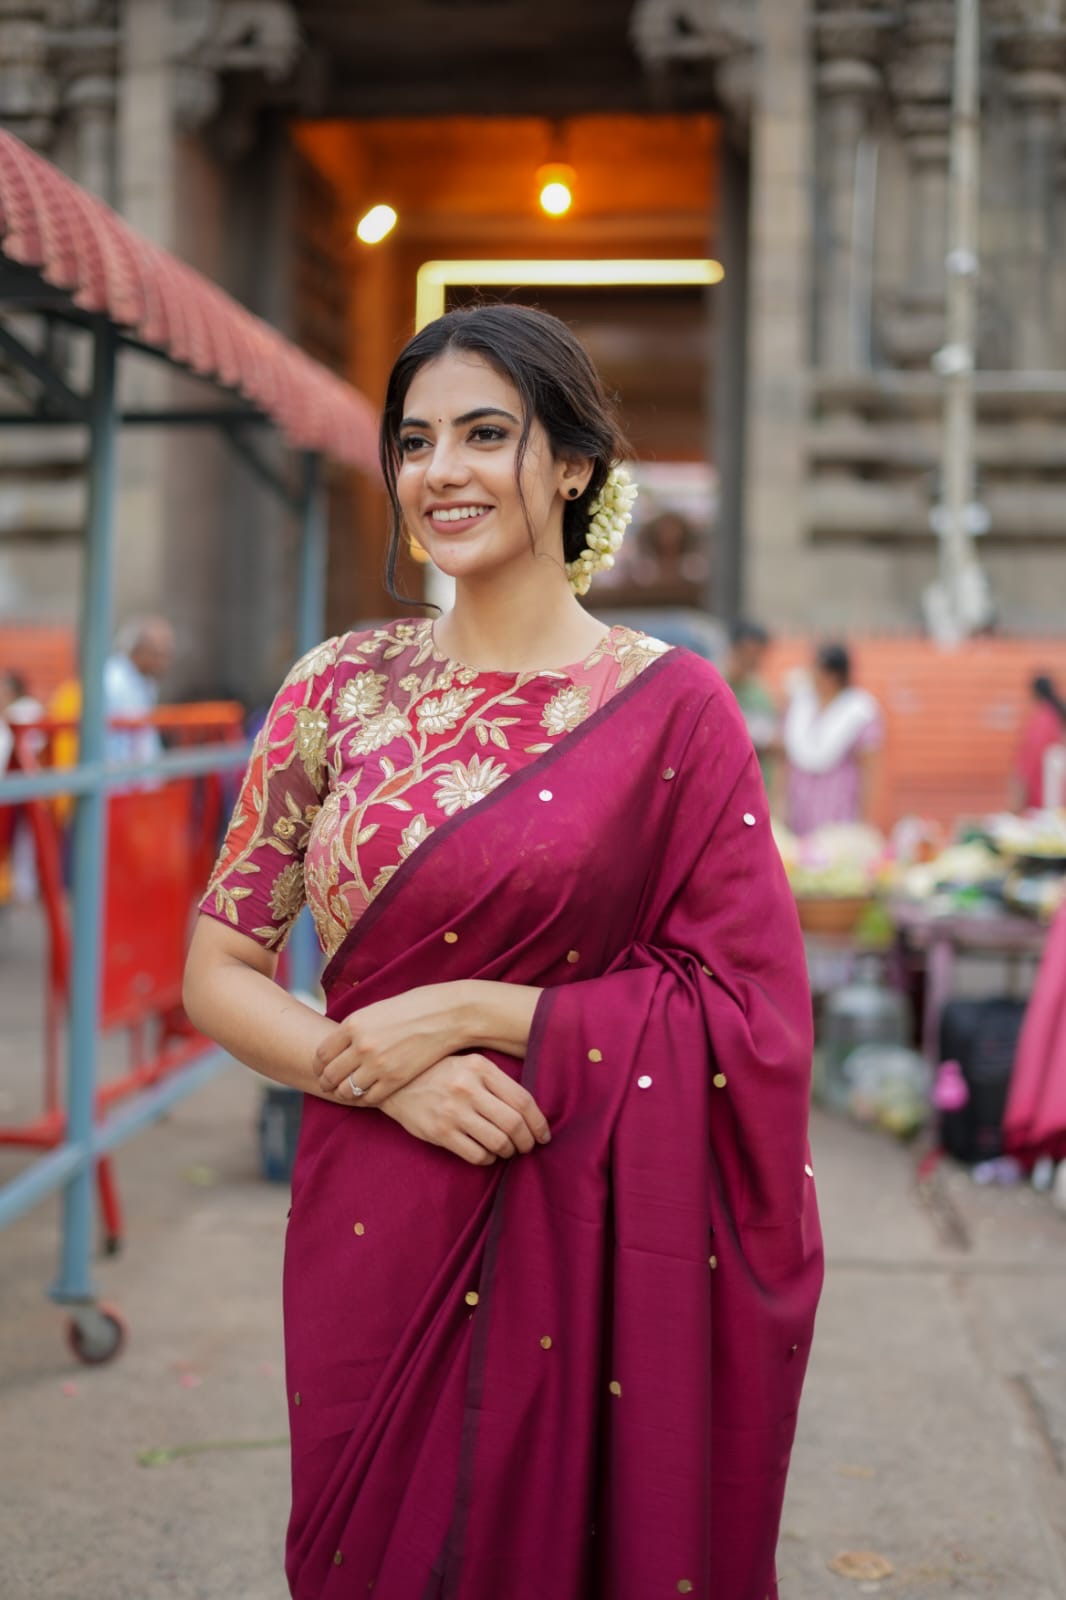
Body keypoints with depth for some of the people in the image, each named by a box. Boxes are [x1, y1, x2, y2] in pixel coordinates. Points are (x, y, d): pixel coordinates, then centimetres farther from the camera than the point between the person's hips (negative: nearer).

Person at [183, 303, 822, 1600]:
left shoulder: (668, 705, -5)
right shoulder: (340, 689, 2)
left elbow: (747, 1016, -8)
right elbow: (220, 975, 3)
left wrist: (466, 1014, -15)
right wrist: (396, 1081, -15)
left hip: (596, 1245, -2)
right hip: (374, 1235, 2)